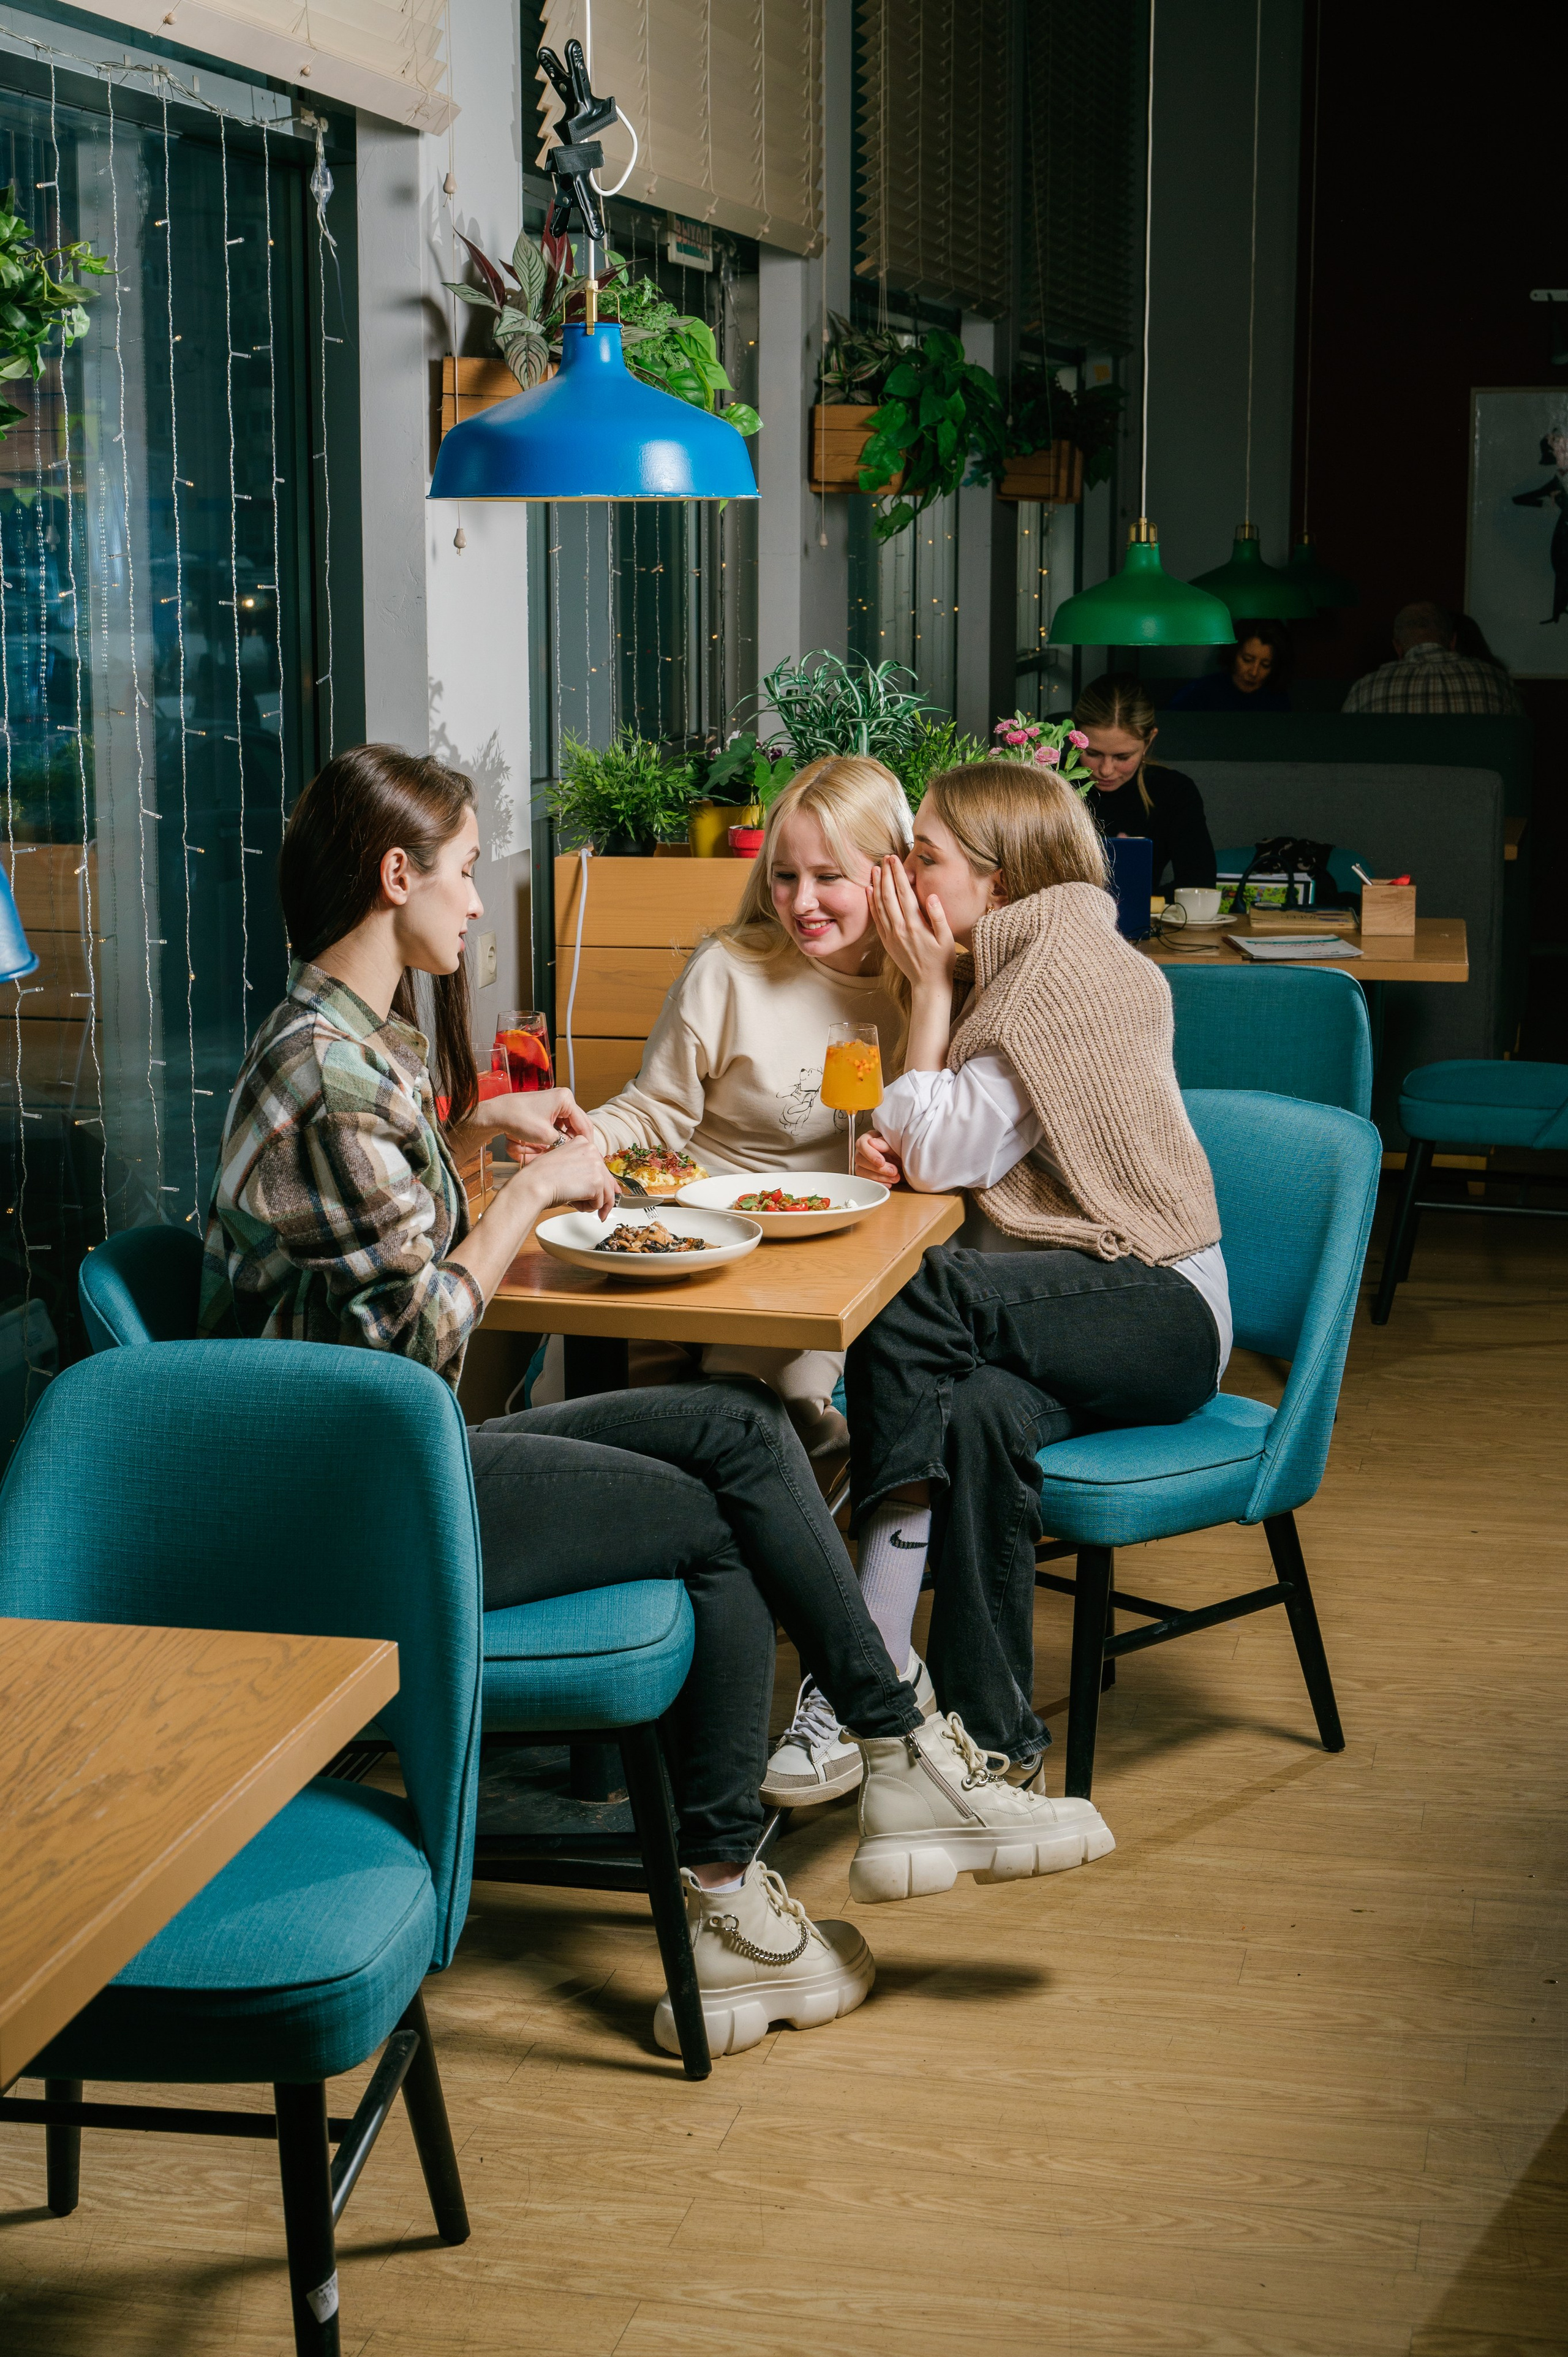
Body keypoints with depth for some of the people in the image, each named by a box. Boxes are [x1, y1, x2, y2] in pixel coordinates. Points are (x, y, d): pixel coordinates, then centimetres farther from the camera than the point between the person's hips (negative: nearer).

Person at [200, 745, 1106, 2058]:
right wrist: (536, 1189, -9)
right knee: (721, 1531, -5)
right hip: (356, 1502, -10)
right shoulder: (335, 1075, -21)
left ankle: (903, 1766, -4)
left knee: (741, 1427, -1)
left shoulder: (357, 1038, 12)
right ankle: (723, 1910, 2)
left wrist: (476, 1120, 20)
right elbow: (421, 1330, -21)